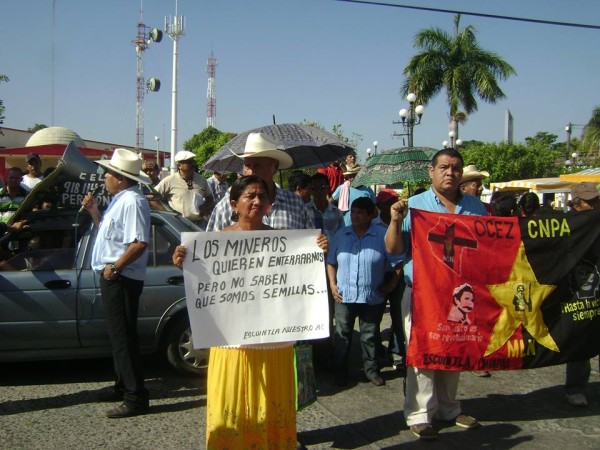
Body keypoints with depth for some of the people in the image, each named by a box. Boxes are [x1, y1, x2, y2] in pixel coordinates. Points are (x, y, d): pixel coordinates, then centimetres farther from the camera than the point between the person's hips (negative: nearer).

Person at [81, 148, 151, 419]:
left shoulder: (132, 201, -17)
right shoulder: (119, 201, 16)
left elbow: (140, 242, -26)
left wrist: (116, 267, -22)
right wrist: (94, 212, 16)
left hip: (122, 278, -11)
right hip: (112, 277, 11)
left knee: (124, 337, -8)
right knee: (118, 335, 19)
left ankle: (136, 398, -2)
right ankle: (123, 386, 32)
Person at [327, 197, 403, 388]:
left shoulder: (383, 235, -6)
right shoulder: (341, 235, 4)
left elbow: (398, 261, -4)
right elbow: (331, 262, 10)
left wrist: (391, 284, -6)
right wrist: (333, 285, 2)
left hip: (373, 297, -2)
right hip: (344, 295, 2)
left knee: (370, 336, 11)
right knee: (342, 335, 8)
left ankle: (372, 370, 27)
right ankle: (340, 372, 20)